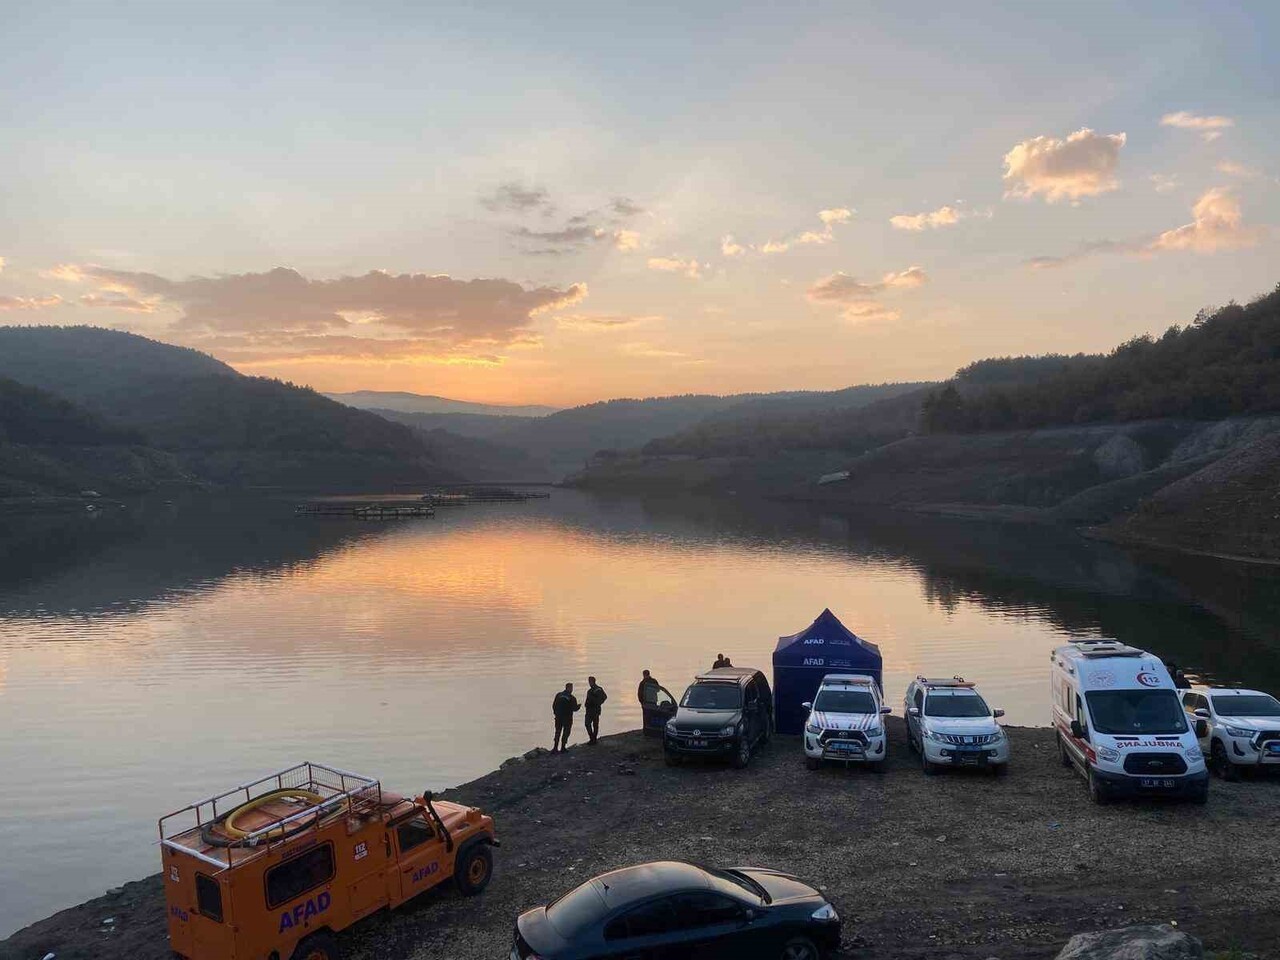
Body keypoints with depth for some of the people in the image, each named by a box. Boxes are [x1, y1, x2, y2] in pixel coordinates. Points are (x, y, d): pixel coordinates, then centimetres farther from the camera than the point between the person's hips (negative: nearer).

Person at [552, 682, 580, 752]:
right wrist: (578, 706, 12)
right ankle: (562, 748, 7)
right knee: (566, 733, 8)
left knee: (558, 732, 14)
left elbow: (554, 705, 5)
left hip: (558, 717, 4)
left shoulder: (558, 695, 3)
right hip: (567, 718, -4)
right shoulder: (572, 698, -10)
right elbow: (575, 709, -9)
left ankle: (555, 748, 11)